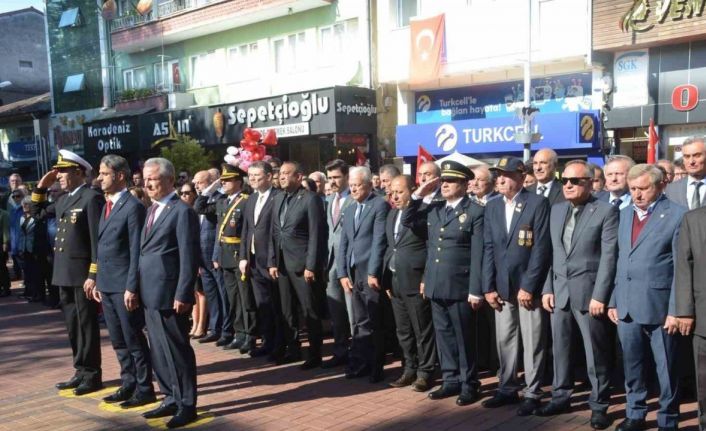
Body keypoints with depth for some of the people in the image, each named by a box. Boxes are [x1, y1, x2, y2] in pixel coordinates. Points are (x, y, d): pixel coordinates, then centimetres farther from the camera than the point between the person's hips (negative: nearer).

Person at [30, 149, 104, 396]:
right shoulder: (63, 199, 14)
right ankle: (81, 372, 25)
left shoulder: (92, 198, -12)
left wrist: (93, 275, -20)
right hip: (65, 274, 8)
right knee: (73, 326, 14)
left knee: (87, 326, 1)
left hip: (83, 273, -8)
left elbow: (97, 239, -17)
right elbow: (37, 214, 26)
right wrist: (42, 187, 13)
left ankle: (92, 375, 12)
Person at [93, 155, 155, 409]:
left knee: (134, 339, 0)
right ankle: (129, 384, 27)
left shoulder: (133, 207, -12)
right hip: (107, 284, 8)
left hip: (124, 285, -8)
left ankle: (145, 389, 10)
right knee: (118, 340, 15)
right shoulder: (107, 206, 15)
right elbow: (102, 248, 17)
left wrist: (132, 287, -18)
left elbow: (136, 251, -16)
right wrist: (98, 281, 15)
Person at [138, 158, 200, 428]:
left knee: (177, 350, 0)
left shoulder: (182, 211, -12)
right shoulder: (152, 210, 16)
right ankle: (171, 399, 28)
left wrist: (182, 295, -18)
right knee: (158, 351, 15)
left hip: (170, 295, -9)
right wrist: (135, 288, 15)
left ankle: (187, 405, 12)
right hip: (150, 294, 9)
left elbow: (189, 258, -16)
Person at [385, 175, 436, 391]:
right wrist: (387, 278, 12)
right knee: (403, 331, 15)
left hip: (415, 282, -8)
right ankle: (410, 369, 27)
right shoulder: (392, 214, 13)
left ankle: (425, 372, 14)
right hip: (395, 282, 8)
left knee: (423, 331, 3)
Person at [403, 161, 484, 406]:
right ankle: (451, 380, 24)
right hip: (436, 286, 6)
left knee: (464, 337, 5)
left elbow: (478, 254, -11)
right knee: (443, 335, 13)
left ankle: (469, 384, 18)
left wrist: (475, 290, -15)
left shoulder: (475, 212, -8)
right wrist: (418, 195, 3)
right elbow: (408, 222, 15)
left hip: (460, 287, -6)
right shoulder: (433, 209, 11)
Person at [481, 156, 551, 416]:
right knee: (504, 340, 12)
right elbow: (488, 248, 9)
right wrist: (488, 286, 3)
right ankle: (507, 389, 25)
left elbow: (541, 247, -11)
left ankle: (532, 393, 15)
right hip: (502, 286, 5)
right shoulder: (492, 206, 10)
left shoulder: (538, 203, -7)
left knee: (532, 343, 3)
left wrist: (528, 286, -14)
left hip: (529, 285, -5)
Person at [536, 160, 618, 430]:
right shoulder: (556, 211, 11)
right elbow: (552, 253, 12)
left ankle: (599, 405, 17)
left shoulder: (606, 211, -6)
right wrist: (547, 288, 6)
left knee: (595, 351, 4)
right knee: (560, 349, 13)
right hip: (560, 292, 5)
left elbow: (609, 256, -11)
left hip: (588, 292, -5)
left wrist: (600, 295, -15)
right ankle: (560, 397, 27)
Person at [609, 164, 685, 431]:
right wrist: (614, 300, 10)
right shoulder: (625, 214, 12)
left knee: (666, 368, 8)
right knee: (632, 365, 14)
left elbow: (683, 268, -9)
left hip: (658, 306, -5)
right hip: (627, 306, 5)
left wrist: (676, 309, -13)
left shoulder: (677, 215, -6)